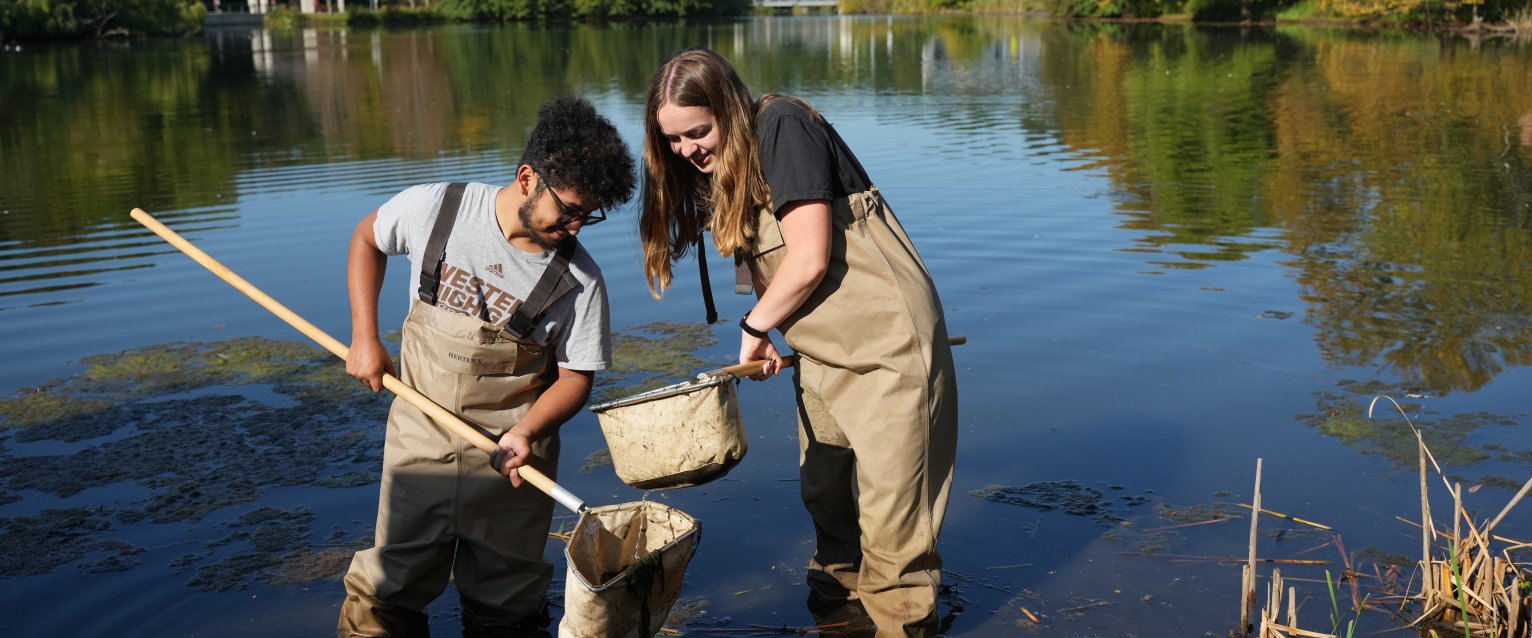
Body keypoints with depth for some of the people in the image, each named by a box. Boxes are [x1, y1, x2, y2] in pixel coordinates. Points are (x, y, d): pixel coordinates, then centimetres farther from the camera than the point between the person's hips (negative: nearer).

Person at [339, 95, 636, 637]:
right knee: (388, 591, 6)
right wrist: (365, 338, 3)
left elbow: (575, 377, -6)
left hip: (510, 456, -1)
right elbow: (366, 239, 10)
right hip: (420, 437, 1)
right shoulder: (434, 208, -10)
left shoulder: (578, 281, -13)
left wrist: (524, 434, -25)